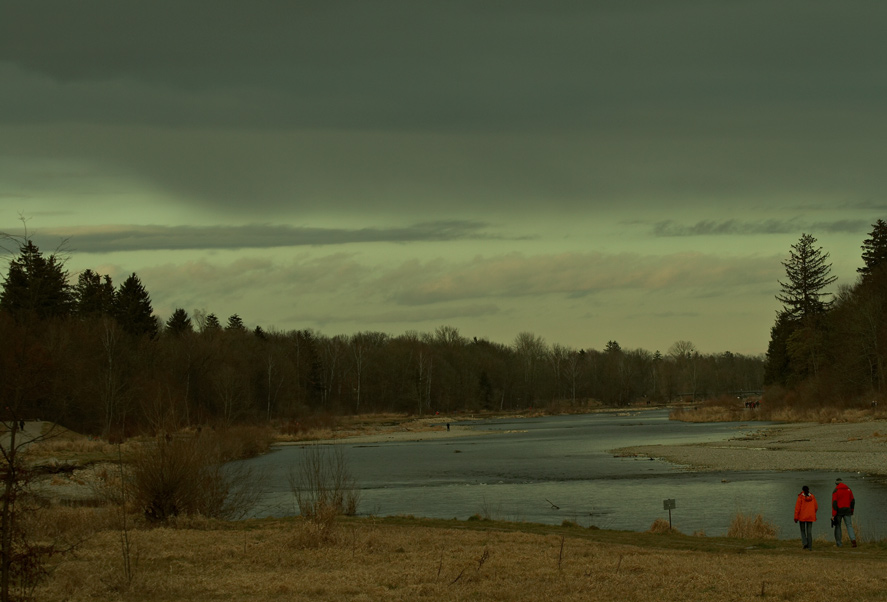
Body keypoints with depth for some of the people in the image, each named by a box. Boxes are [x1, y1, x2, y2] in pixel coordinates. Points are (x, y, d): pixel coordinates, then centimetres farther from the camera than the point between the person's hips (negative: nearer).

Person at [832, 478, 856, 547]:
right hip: (847, 510, 3)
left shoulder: (835, 491, -8)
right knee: (849, 525, 2)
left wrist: (833, 515, -14)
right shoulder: (848, 489, 7)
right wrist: (851, 510, 21)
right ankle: (853, 540, -20)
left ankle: (838, 543, 12)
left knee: (838, 526, 10)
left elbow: (834, 503, -14)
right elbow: (852, 501, 10)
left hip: (838, 511, -3)